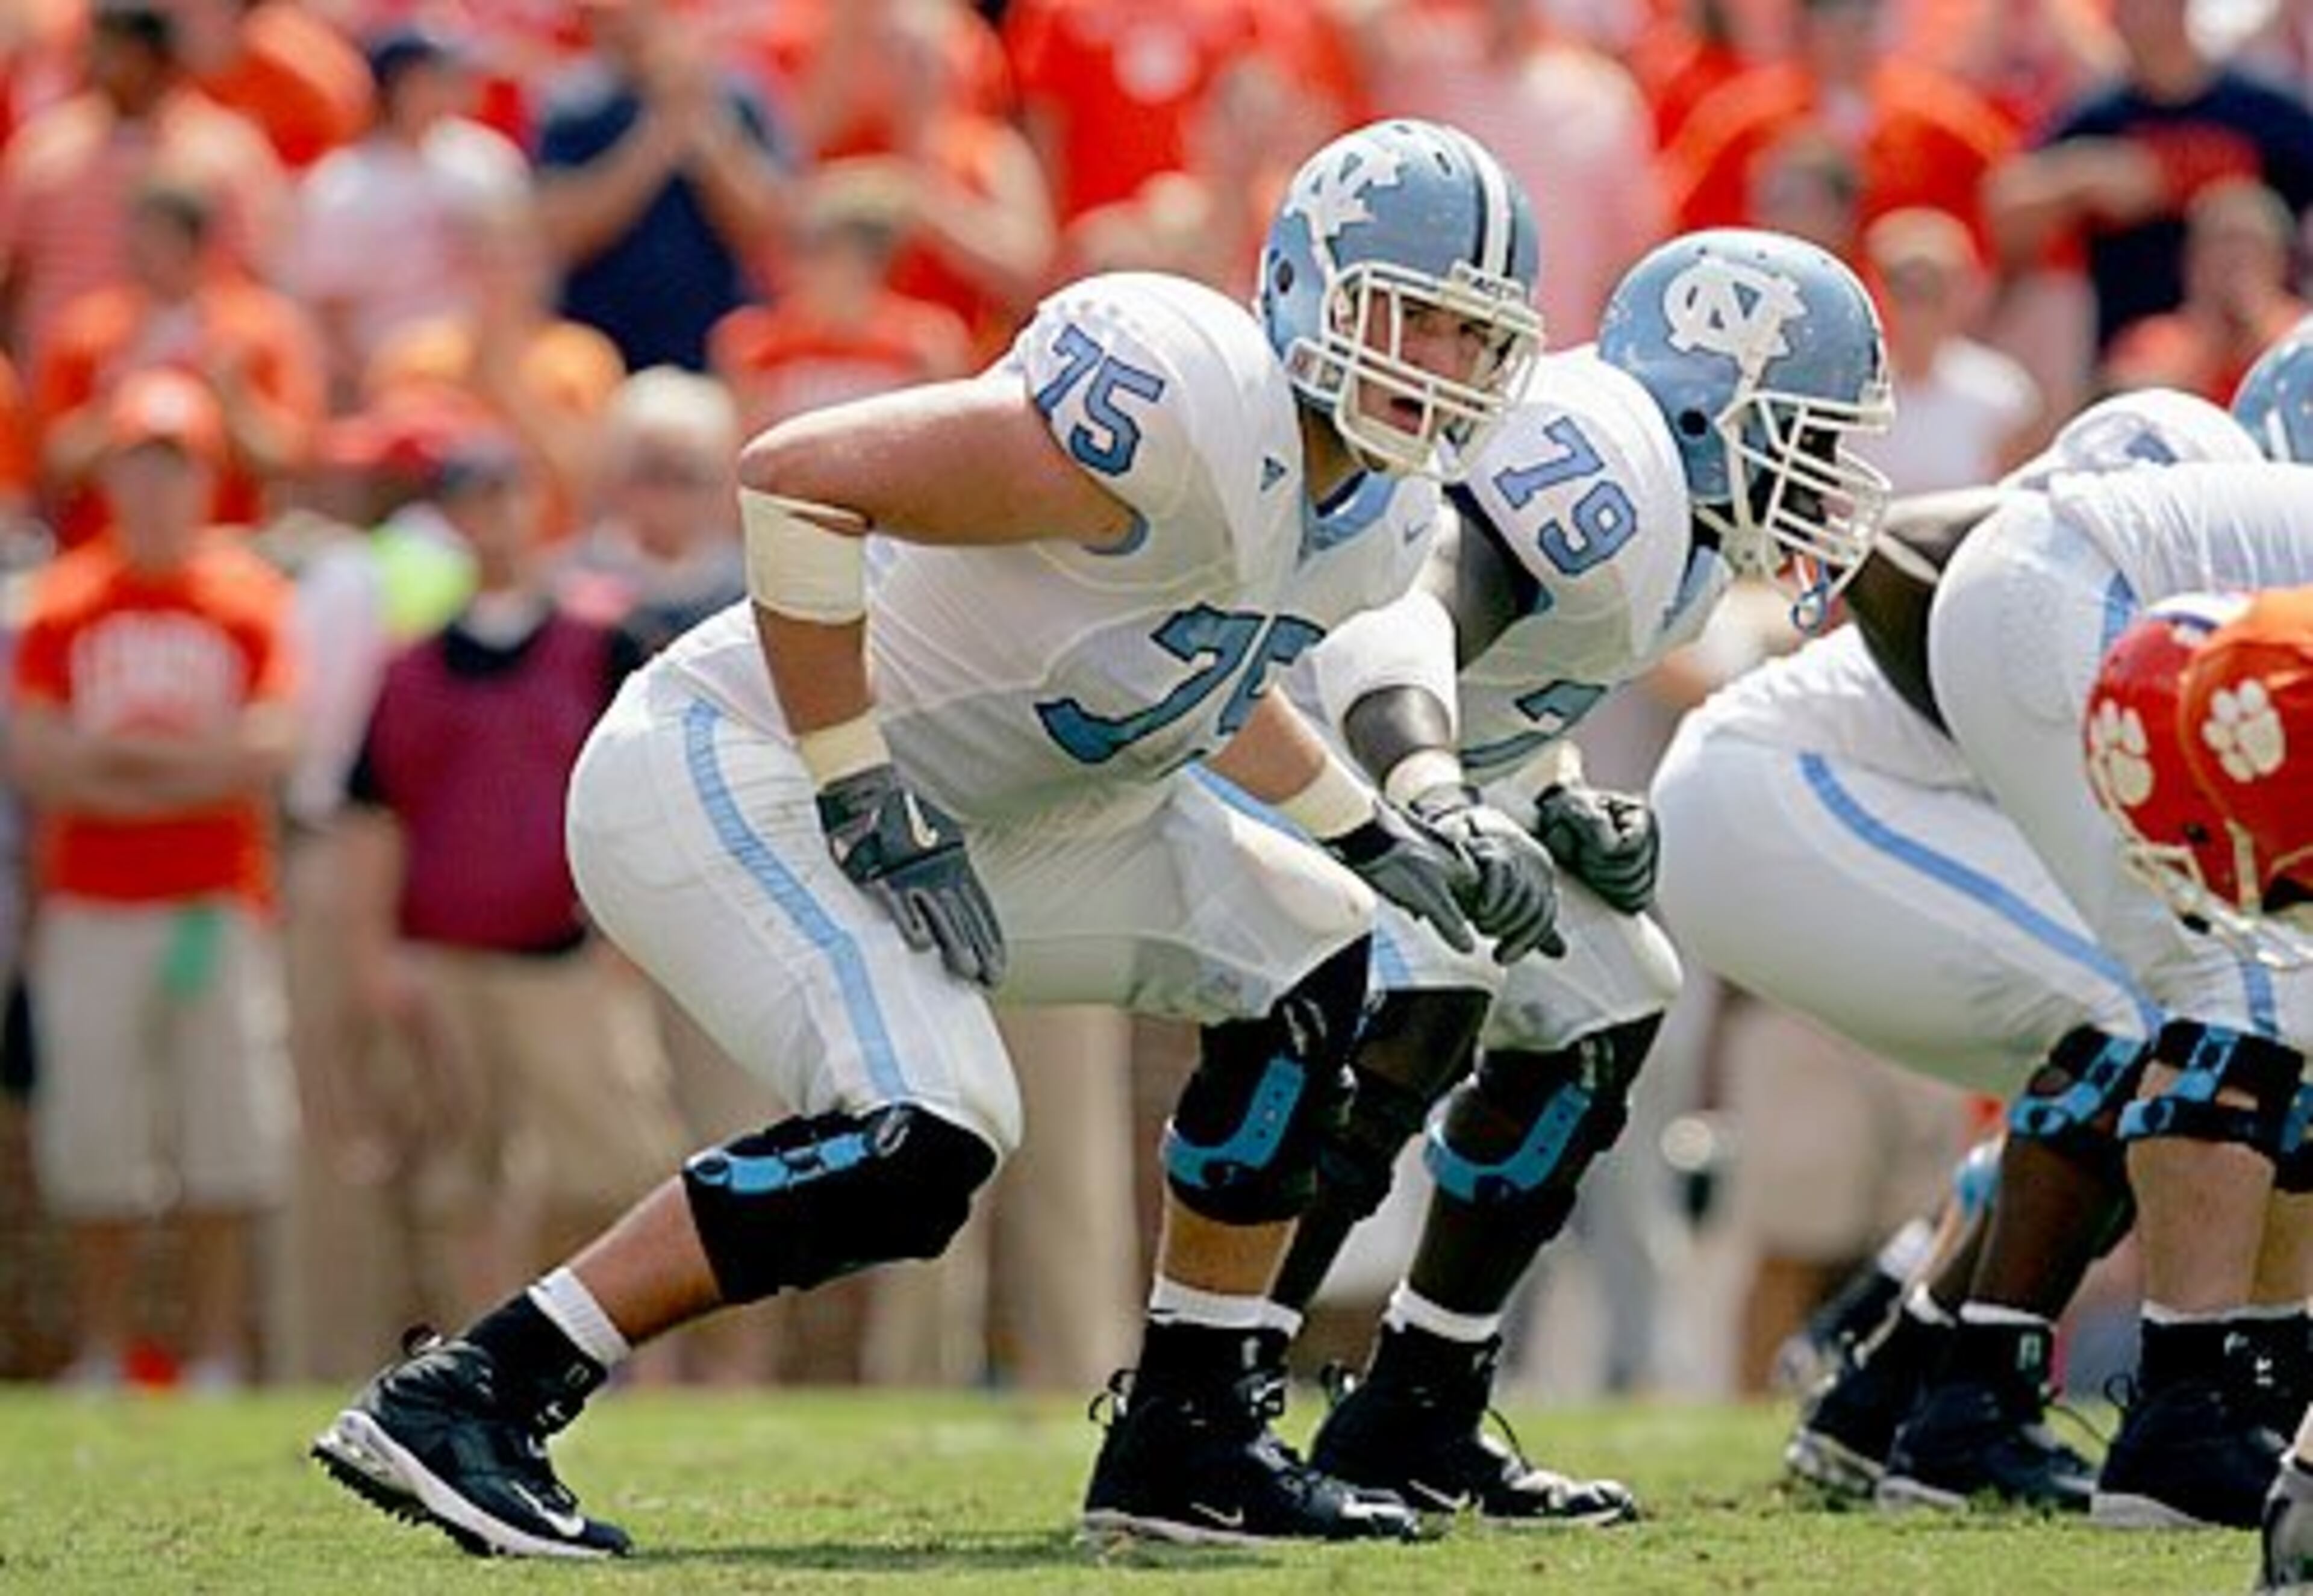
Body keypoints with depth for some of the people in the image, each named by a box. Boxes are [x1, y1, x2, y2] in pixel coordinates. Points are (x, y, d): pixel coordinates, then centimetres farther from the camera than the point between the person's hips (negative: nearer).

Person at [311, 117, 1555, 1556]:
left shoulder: (1380, 519, 5)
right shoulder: (1185, 412, -26)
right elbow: (796, 477, -27)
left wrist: (1391, 841, 16)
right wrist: (865, 807, -24)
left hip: (956, 809, 10)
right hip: (733, 776, -10)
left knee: (1306, 957, 9)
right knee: (920, 1146, -27)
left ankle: (1189, 1438, 15)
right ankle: (457, 1400, -21)